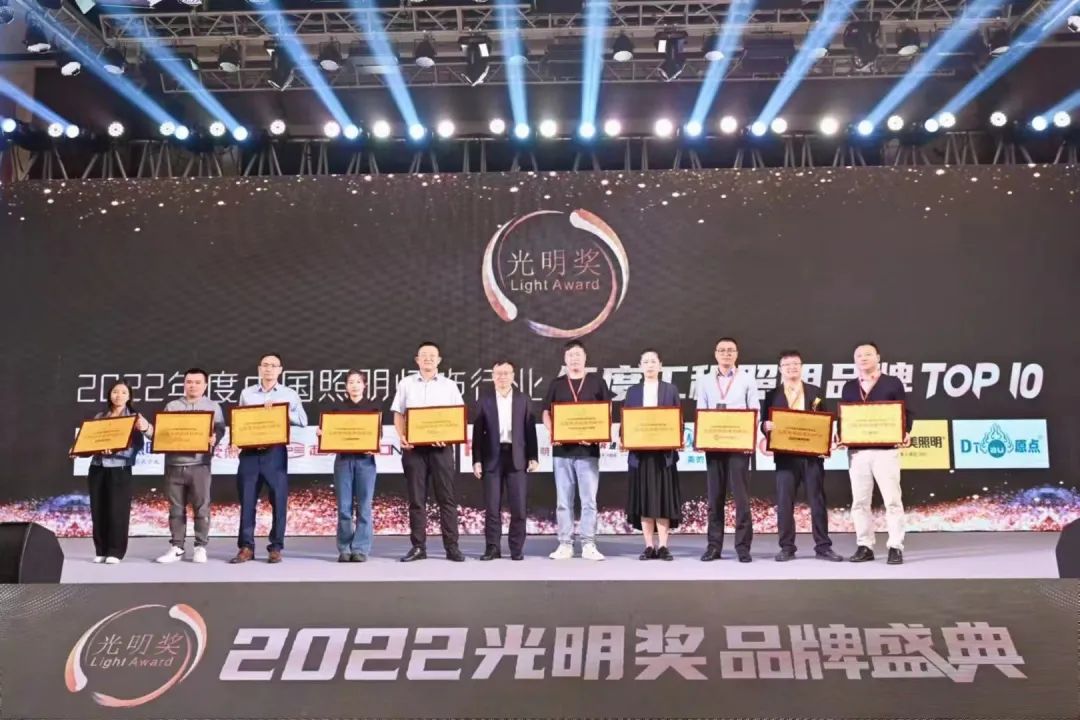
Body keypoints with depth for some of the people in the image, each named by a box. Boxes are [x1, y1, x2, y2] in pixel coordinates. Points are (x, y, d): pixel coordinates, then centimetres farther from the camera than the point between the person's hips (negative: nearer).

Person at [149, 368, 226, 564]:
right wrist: (148, 429, -9)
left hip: (199, 465, -2)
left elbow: (220, 430, 1)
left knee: (201, 507, -2)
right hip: (174, 464, 2)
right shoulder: (172, 406, 15)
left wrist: (214, 439, -21)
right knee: (176, 508, 6)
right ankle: (176, 547, 12)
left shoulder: (213, 407, 10)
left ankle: (200, 547, 5)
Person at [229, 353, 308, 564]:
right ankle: (246, 547, 9)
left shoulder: (289, 394, 7)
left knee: (278, 500, -1)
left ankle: (276, 547, 7)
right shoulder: (246, 393, 13)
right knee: (247, 500, 2)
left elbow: (303, 420, -3)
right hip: (249, 452, 2)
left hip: (275, 452, -2)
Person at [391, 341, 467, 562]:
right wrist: (402, 437, -7)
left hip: (441, 447, -1)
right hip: (414, 447, 1)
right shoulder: (406, 384, 11)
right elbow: (398, 414, 9)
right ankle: (418, 547, 9)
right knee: (416, 498, 3)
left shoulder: (449, 385, 9)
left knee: (446, 497, -1)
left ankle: (452, 547, 2)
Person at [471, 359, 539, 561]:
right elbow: (478, 432, 3)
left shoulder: (523, 399, 8)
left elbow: (530, 430, 5)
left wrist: (533, 457, -1)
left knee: (518, 507, -1)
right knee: (492, 506, 0)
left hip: (517, 458, 0)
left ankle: (517, 549, 8)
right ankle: (492, 548, 8)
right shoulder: (484, 400, 6)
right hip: (492, 458, 0)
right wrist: (477, 460, -3)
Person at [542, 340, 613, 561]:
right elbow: (546, 414, 11)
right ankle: (565, 544, 11)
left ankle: (588, 545, 6)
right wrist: (552, 433, -8)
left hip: (588, 449, -2)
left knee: (589, 500, -1)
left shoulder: (596, 381, 5)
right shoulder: (556, 384, 10)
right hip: (562, 450, 2)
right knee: (563, 501, 5)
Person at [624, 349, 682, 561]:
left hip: (664, 452, -1)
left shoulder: (670, 390, 7)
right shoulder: (633, 392, 10)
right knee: (643, 500, 2)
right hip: (639, 452, 1)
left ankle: (663, 546, 3)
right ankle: (649, 546, 8)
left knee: (663, 499, -1)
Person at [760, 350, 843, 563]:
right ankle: (787, 547, 7)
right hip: (785, 455, 0)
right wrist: (767, 426, -17)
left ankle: (823, 547, 8)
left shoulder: (815, 392, 11)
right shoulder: (772, 395, 9)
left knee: (818, 500, 2)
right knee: (784, 502, -1)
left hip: (812, 453, 0)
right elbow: (765, 424, 6)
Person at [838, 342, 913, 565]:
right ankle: (864, 546, 12)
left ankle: (895, 547, 3)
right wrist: (840, 436, -4)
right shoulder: (849, 387, 14)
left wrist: (906, 433, -16)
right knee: (859, 501, 5)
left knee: (892, 500, -2)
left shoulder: (893, 383, 4)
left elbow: (906, 413, 1)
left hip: (886, 450, -3)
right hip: (857, 451, 4)